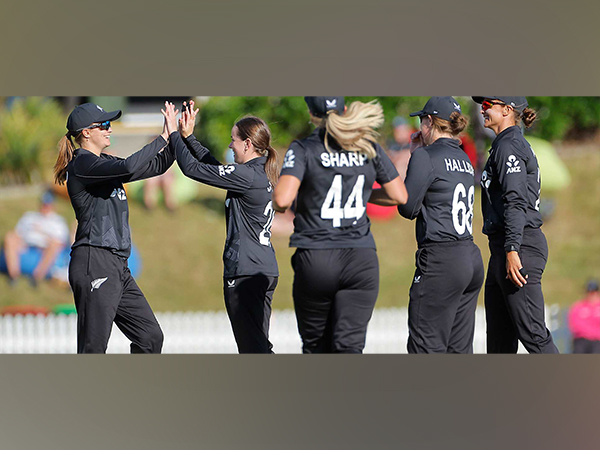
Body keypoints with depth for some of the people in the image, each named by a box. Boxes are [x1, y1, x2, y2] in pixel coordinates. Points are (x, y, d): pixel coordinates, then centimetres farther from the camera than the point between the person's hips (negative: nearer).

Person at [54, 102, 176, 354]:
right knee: (93, 347, -10)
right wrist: (163, 138, -17)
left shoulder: (103, 163, 19)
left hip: (117, 267, 10)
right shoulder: (83, 164, -10)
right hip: (94, 264, -10)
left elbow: (156, 166, 21)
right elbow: (129, 168, -26)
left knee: (150, 336, 8)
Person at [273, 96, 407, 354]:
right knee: (349, 345, -4)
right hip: (362, 259, 2)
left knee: (316, 347, 14)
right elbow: (400, 196, 9)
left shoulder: (303, 149, -5)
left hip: (315, 261, -2)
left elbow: (282, 199, -18)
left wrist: (278, 203, 6)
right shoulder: (369, 148, 5)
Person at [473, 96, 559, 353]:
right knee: (499, 339, 10)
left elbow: (516, 201, -21)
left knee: (532, 333, -13)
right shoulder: (517, 145, 21)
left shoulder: (509, 147, -10)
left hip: (521, 244, -11)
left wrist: (512, 251, -28)